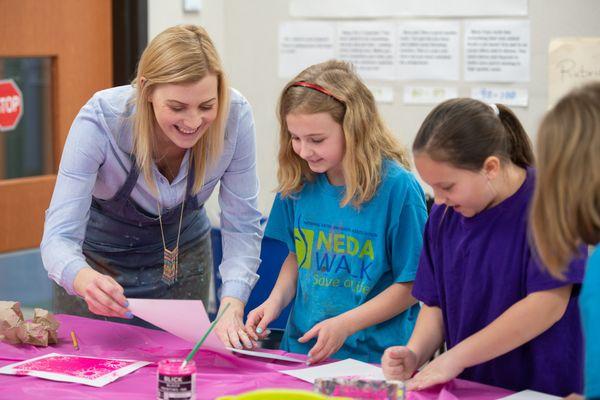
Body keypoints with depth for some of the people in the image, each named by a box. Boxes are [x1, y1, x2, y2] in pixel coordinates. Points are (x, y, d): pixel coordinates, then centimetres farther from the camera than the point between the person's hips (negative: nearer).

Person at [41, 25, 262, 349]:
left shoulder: (235, 116, -28)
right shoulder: (101, 119, -34)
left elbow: (241, 225, -19)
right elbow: (59, 235, -34)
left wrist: (232, 307, -36)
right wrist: (83, 278, -57)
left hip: (184, 256, 2)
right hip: (99, 260, -1)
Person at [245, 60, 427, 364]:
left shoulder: (398, 188, -9)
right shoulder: (299, 182, 6)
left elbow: (411, 284, -6)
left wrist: (345, 324, -14)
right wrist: (275, 301, 3)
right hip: (301, 347, 4)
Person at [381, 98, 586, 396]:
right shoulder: (443, 215, 7)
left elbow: (549, 303, -18)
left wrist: (456, 357, -15)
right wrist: (414, 355, -7)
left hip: (543, 388, -5)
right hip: (468, 386, 5)